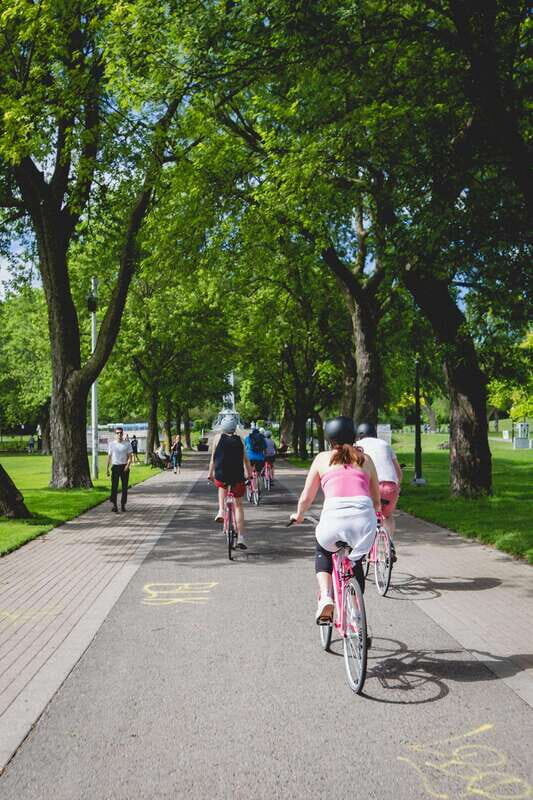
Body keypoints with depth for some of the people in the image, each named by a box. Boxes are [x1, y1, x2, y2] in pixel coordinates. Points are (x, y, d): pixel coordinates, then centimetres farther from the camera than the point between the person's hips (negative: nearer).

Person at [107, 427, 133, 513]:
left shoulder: (127, 444, 4)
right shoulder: (111, 444, 6)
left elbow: (130, 457, 2)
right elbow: (109, 457, 10)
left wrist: (128, 465, -15)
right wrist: (107, 468, 4)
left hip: (124, 467, 1)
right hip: (115, 467, -1)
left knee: (124, 487, 4)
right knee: (114, 487, -8)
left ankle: (123, 505, 13)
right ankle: (114, 505, -11)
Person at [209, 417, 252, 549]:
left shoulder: (218, 437, 4)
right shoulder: (239, 439, 8)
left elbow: (213, 458, 4)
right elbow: (246, 459, 6)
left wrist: (210, 474, 12)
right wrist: (250, 475, 14)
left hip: (221, 475, 0)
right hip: (238, 476, 0)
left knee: (222, 486, 37)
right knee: (238, 505, 11)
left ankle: (221, 511, 15)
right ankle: (241, 537, 4)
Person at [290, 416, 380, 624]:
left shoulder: (322, 459, 18)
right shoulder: (365, 459, 22)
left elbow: (306, 497, 21)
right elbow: (377, 501, 25)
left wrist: (298, 515, 41)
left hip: (334, 515, -1)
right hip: (364, 516, 2)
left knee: (322, 551, 31)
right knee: (356, 561, 30)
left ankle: (325, 596, 9)